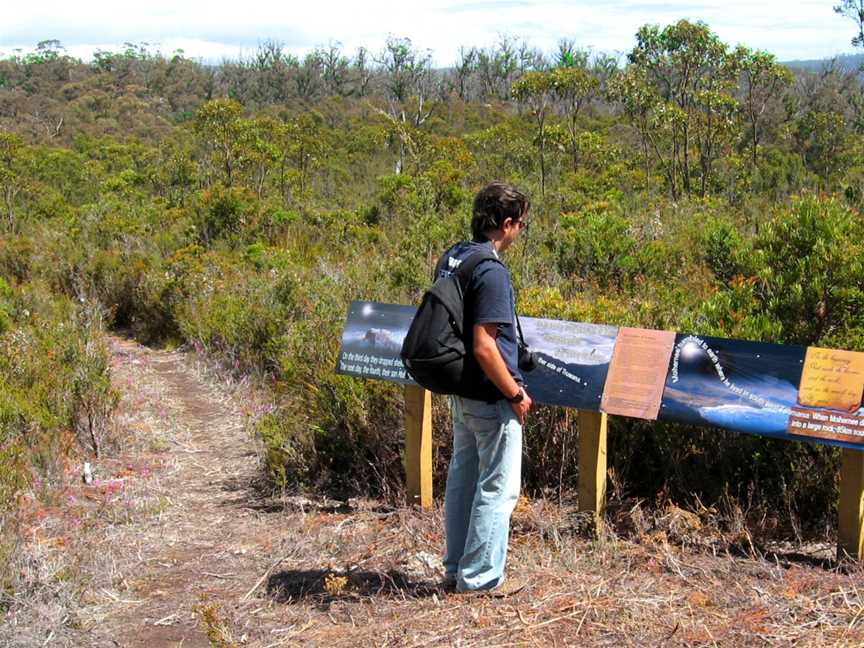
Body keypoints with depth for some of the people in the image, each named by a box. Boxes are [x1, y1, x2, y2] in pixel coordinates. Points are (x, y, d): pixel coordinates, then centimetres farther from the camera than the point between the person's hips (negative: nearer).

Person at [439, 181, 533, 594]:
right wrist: (516, 395, -15)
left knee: (463, 477, 18)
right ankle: (480, 577, 12)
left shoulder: (451, 259, 5)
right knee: (497, 487, 4)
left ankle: (456, 568, 29)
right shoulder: (491, 271, -22)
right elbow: (484, 347, -26)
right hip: (491, 398, -9)